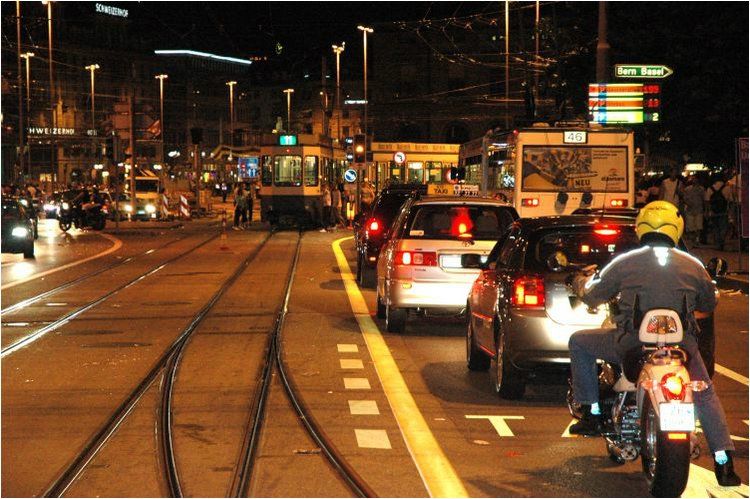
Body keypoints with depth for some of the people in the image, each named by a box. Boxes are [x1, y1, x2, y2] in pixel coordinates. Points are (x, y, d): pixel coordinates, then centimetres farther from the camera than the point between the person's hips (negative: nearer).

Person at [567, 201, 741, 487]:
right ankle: (724, 465, 10)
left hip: (632, 344, -2)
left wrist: (582, 282, 33)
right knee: (705, 396, 21)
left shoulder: (625, 263, -1)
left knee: (579, 342, 20)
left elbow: (592, 296, 9)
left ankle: (591, 414, 16)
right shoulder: (692, 266, 5)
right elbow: (709, 304, 19)